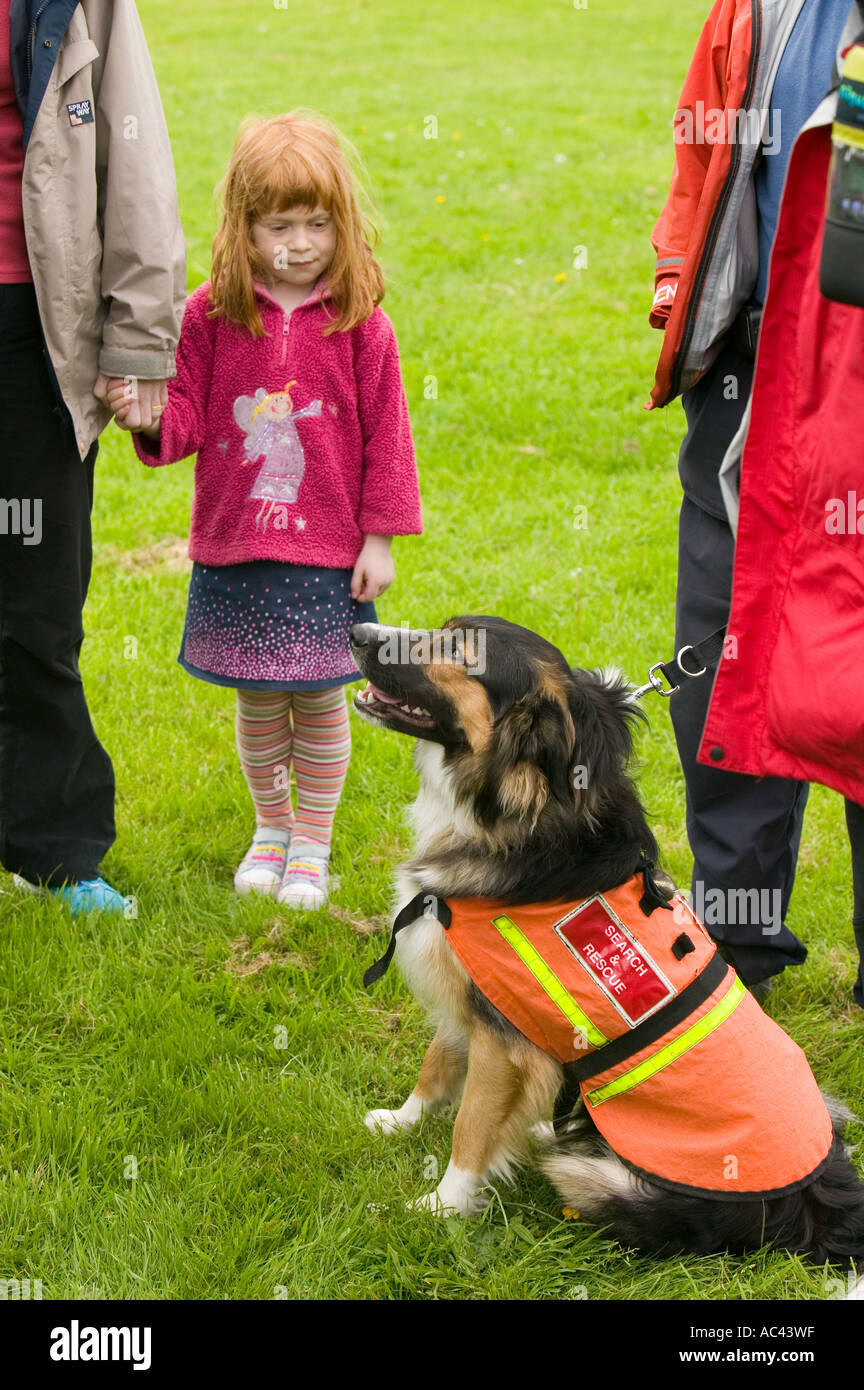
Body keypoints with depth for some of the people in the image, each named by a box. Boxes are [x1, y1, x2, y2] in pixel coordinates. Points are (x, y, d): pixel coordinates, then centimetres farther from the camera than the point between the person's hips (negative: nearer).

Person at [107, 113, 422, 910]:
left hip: (329, 549, -1)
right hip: (235, 546, 2)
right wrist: (149, 419, -20)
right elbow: (189, 413, 3)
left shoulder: (358, 322, -4)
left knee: (320, 697, 5)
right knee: (257, 700, 11)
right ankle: (270, 828, 33)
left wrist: (380, 536, -2)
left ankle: (313, 844, 23)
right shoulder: (210, 315, -1)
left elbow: (385, 433, -1)